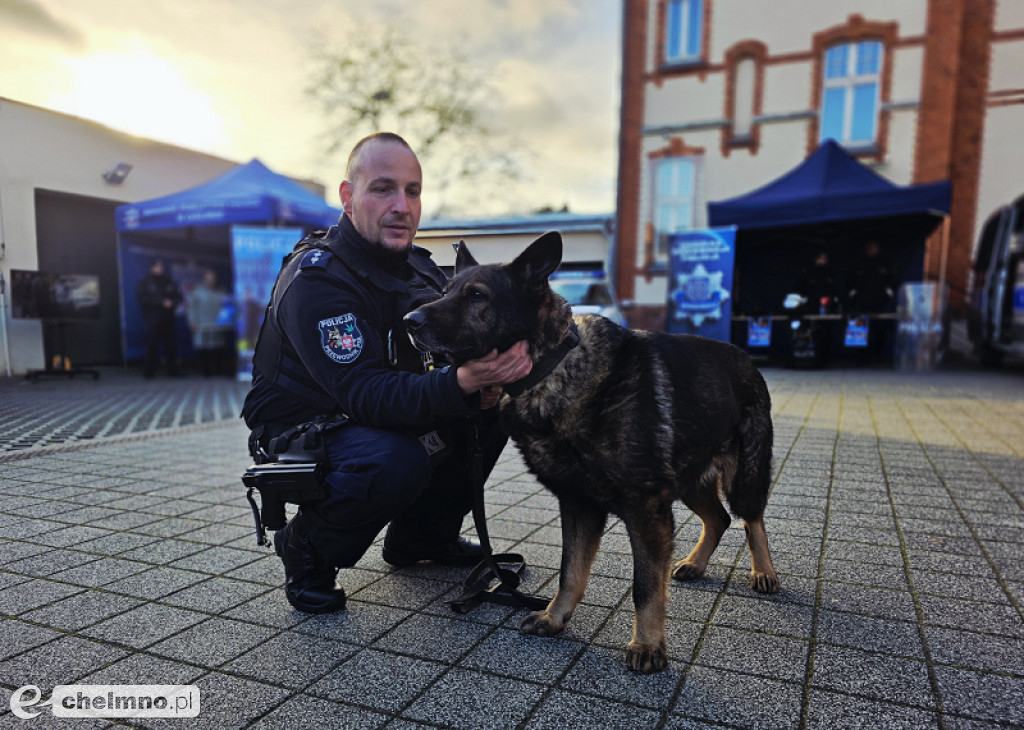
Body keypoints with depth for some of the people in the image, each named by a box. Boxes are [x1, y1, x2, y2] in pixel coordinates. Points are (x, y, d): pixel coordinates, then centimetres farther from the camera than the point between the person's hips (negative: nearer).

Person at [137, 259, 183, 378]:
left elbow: (178, 296, 14)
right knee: (152, 346, -6)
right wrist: (162, 302, -12)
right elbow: (141, 297, -6)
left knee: (171, 346, 0)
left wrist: (172, 303, -9)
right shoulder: (145, 282, 3)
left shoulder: (169, 281, 13)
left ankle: (172, 370, 7)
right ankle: (149, 371, 3)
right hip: (153, 320, -3)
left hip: (168, 319, 3)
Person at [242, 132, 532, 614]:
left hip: (388, 415, 8)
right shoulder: (315, 279, -24)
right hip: (302, 434, -7)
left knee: (491, 409, -4)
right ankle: (307, 547, -3)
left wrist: (488, 381, -25)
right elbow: (363, 393, -33)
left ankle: (420, 535, 14)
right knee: (396, 460, -36)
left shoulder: (419, 269, 1)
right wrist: (461, 382, -47)